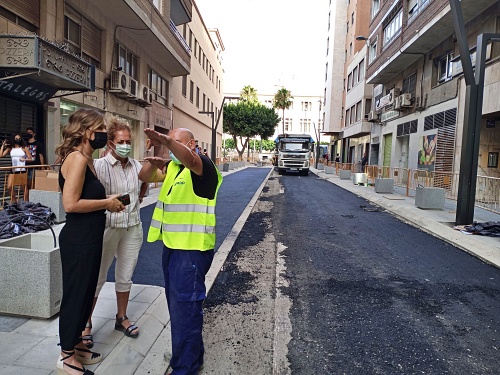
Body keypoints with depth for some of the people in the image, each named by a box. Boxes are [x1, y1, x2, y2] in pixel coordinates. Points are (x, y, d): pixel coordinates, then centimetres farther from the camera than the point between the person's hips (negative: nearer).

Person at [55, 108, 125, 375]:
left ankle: (75, 344, 39)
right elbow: (70, 203, -25)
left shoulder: (86, 159, 11)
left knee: (85, 291, 20)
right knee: (75, 294, 5)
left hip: (88, 238, 10)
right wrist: (106, 203, -16)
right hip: (78, 239, -10)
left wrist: (108, 202, 2)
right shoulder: (77, 158, -18)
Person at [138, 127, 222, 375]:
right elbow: (145, 176, 16)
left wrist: (166, 139, -52)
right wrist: (154, 164, -5)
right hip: (172, 245, 10)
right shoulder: (172, 166, 14)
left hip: (192, 249, -9)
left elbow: (189, 159, -35)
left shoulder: (203, 165, -12)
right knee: (177, 304, 21)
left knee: (184, 308, -3)